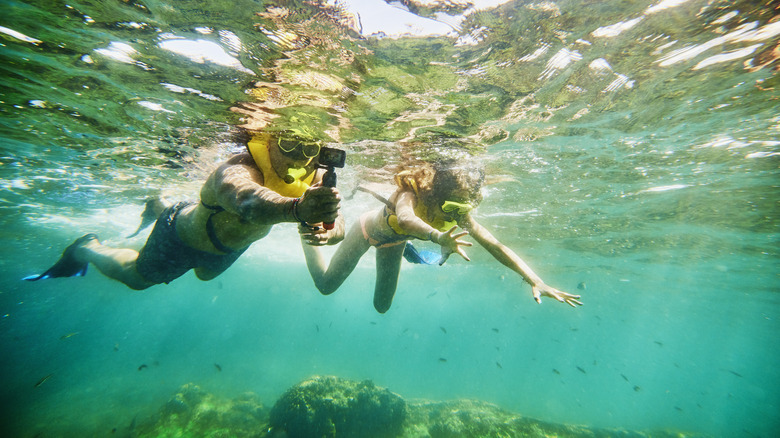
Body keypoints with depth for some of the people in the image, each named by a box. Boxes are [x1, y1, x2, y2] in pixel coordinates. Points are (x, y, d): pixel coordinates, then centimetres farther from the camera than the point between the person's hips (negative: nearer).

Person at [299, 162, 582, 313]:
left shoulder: (459, 216, -27)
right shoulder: (411, 193, -42)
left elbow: (496, 246, -29)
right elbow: (405, 219, -65)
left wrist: (535, 281, -38)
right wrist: (439, 237, -84)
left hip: (393, 242, 5)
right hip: (369, 230, -4)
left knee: (382, 306, 20)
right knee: (325, 285, 8)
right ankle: (309, 230, 32)